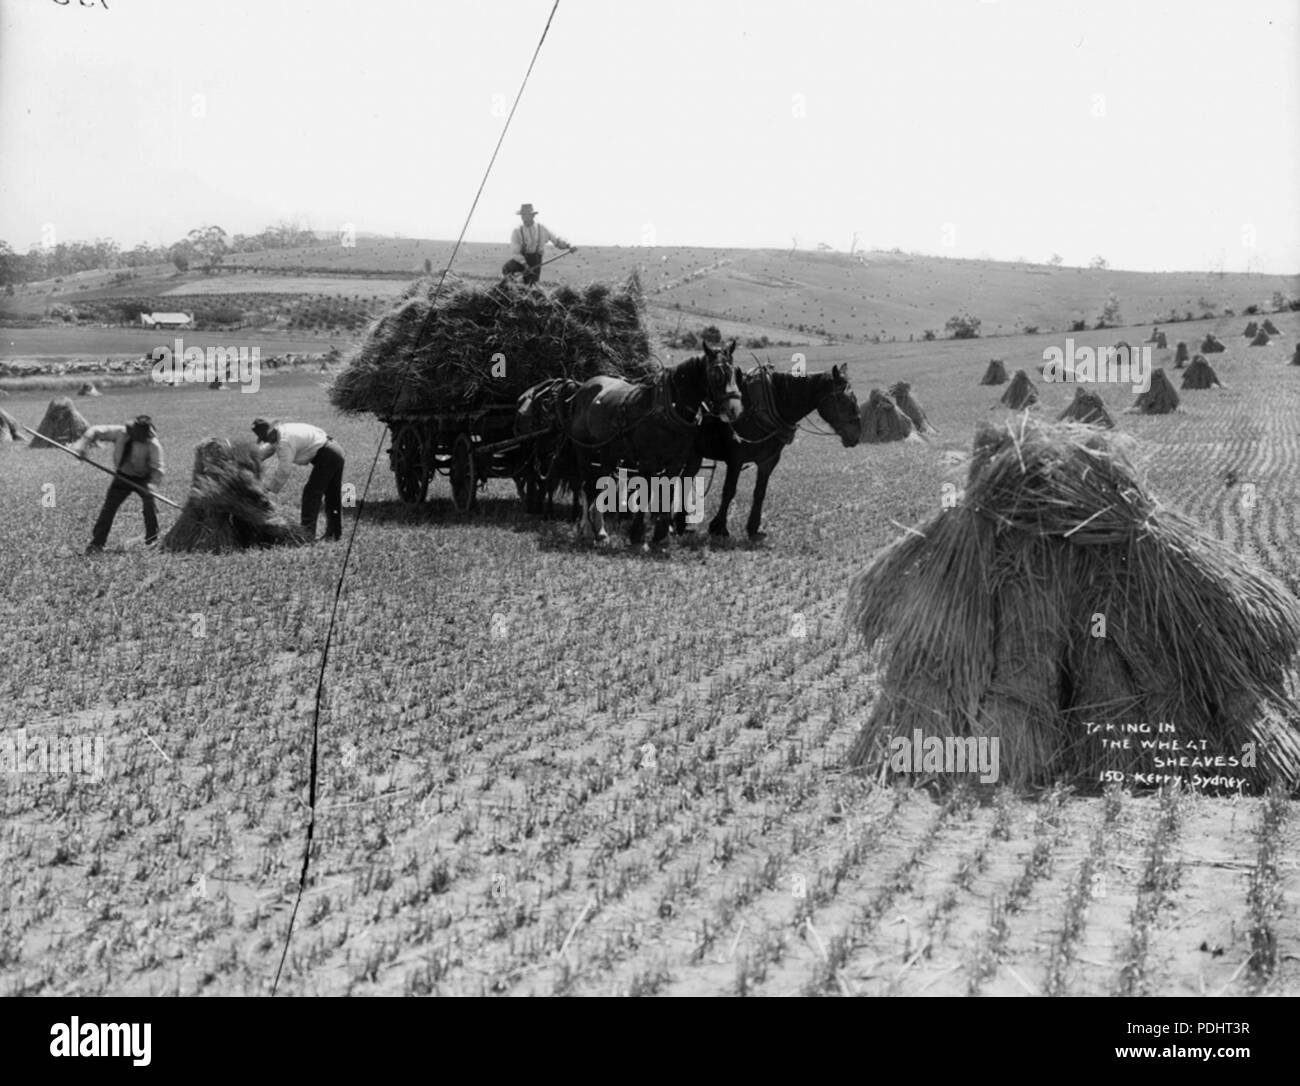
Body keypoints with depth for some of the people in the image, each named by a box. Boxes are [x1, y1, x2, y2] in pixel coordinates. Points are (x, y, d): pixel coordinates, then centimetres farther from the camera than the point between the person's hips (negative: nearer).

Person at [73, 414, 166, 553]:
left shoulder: (154, 445, -23)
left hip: (143, 478, -2)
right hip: (123, 477, 2)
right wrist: (81, 446, -21)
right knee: (109, 507, -5)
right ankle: (97, 542, 0)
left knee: (150, 503, -19)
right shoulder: (121, 433, -18)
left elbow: (157, 468, -20)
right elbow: (95, 431, -10)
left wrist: (152, 486, -35)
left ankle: (152, 538, 4)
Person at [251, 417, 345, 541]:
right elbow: (264, 451, 22)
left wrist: (269, 489, -9)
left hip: (326, 456, -10)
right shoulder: (281, 431, 7)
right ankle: (335, 534, 23)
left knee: (311, 494, -7)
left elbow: (283, 472, -19)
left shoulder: (285, 442, -23)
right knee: (333, 496, 15)